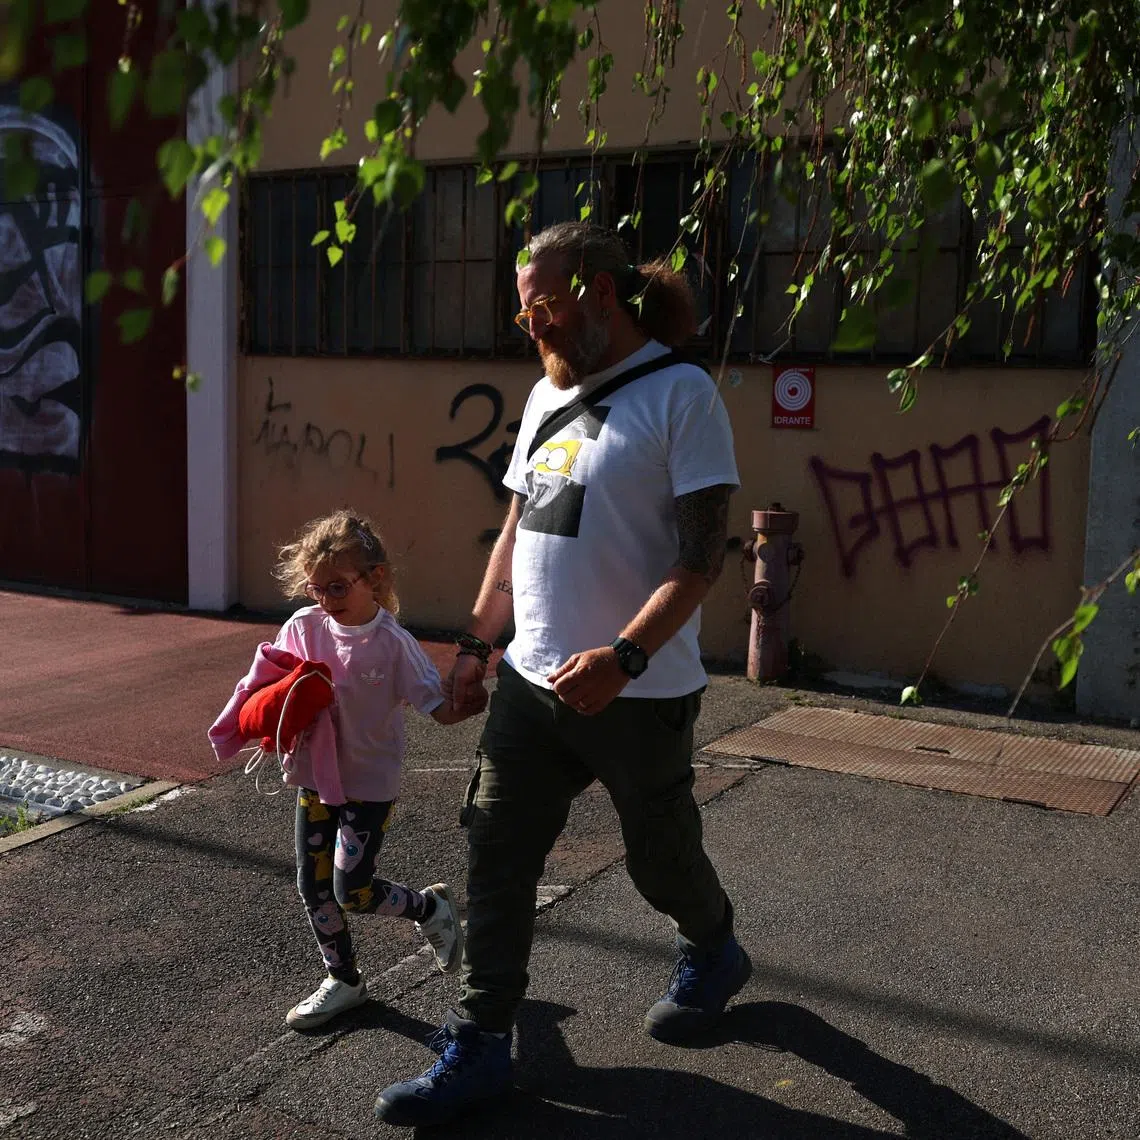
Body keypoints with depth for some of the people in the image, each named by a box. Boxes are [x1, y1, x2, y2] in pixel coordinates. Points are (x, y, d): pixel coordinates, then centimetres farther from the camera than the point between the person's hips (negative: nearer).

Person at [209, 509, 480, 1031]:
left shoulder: (393, 643, -19)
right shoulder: (304, 626, -6)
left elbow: (440, 708, -19)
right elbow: (268, 683, 8)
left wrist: (472, 701, -40)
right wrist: (277, 715, -13)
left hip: (369, 784, -5)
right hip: (314, 777, 5)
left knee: (350, 889, -6)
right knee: (312, 887, 11)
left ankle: (431, 907, 22)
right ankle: (343, 981, 30)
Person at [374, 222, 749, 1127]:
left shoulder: (679, 394, -12)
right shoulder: (549, 395, 11)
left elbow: (703, 553, -17)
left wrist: (624, 656, -27)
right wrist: (476, 646, 15)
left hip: (640, 692, -6)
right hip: (532, 680, 6)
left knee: (659, 856, 13)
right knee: (496, 856, 4)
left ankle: (713, 955, 44)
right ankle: (480, 1045, 17)